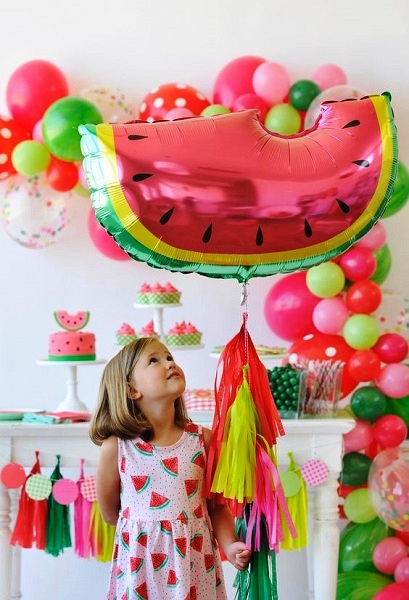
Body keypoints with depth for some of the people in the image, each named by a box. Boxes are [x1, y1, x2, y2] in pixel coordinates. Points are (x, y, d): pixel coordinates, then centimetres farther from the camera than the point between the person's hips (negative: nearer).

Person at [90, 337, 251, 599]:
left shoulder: (202, 439, -3)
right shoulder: (116, 447, -8)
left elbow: (217, 506, 2)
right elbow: (110, 513, 5)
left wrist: (230, 545, -12)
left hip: (195, 563, 2)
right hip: (141, 565, -1)